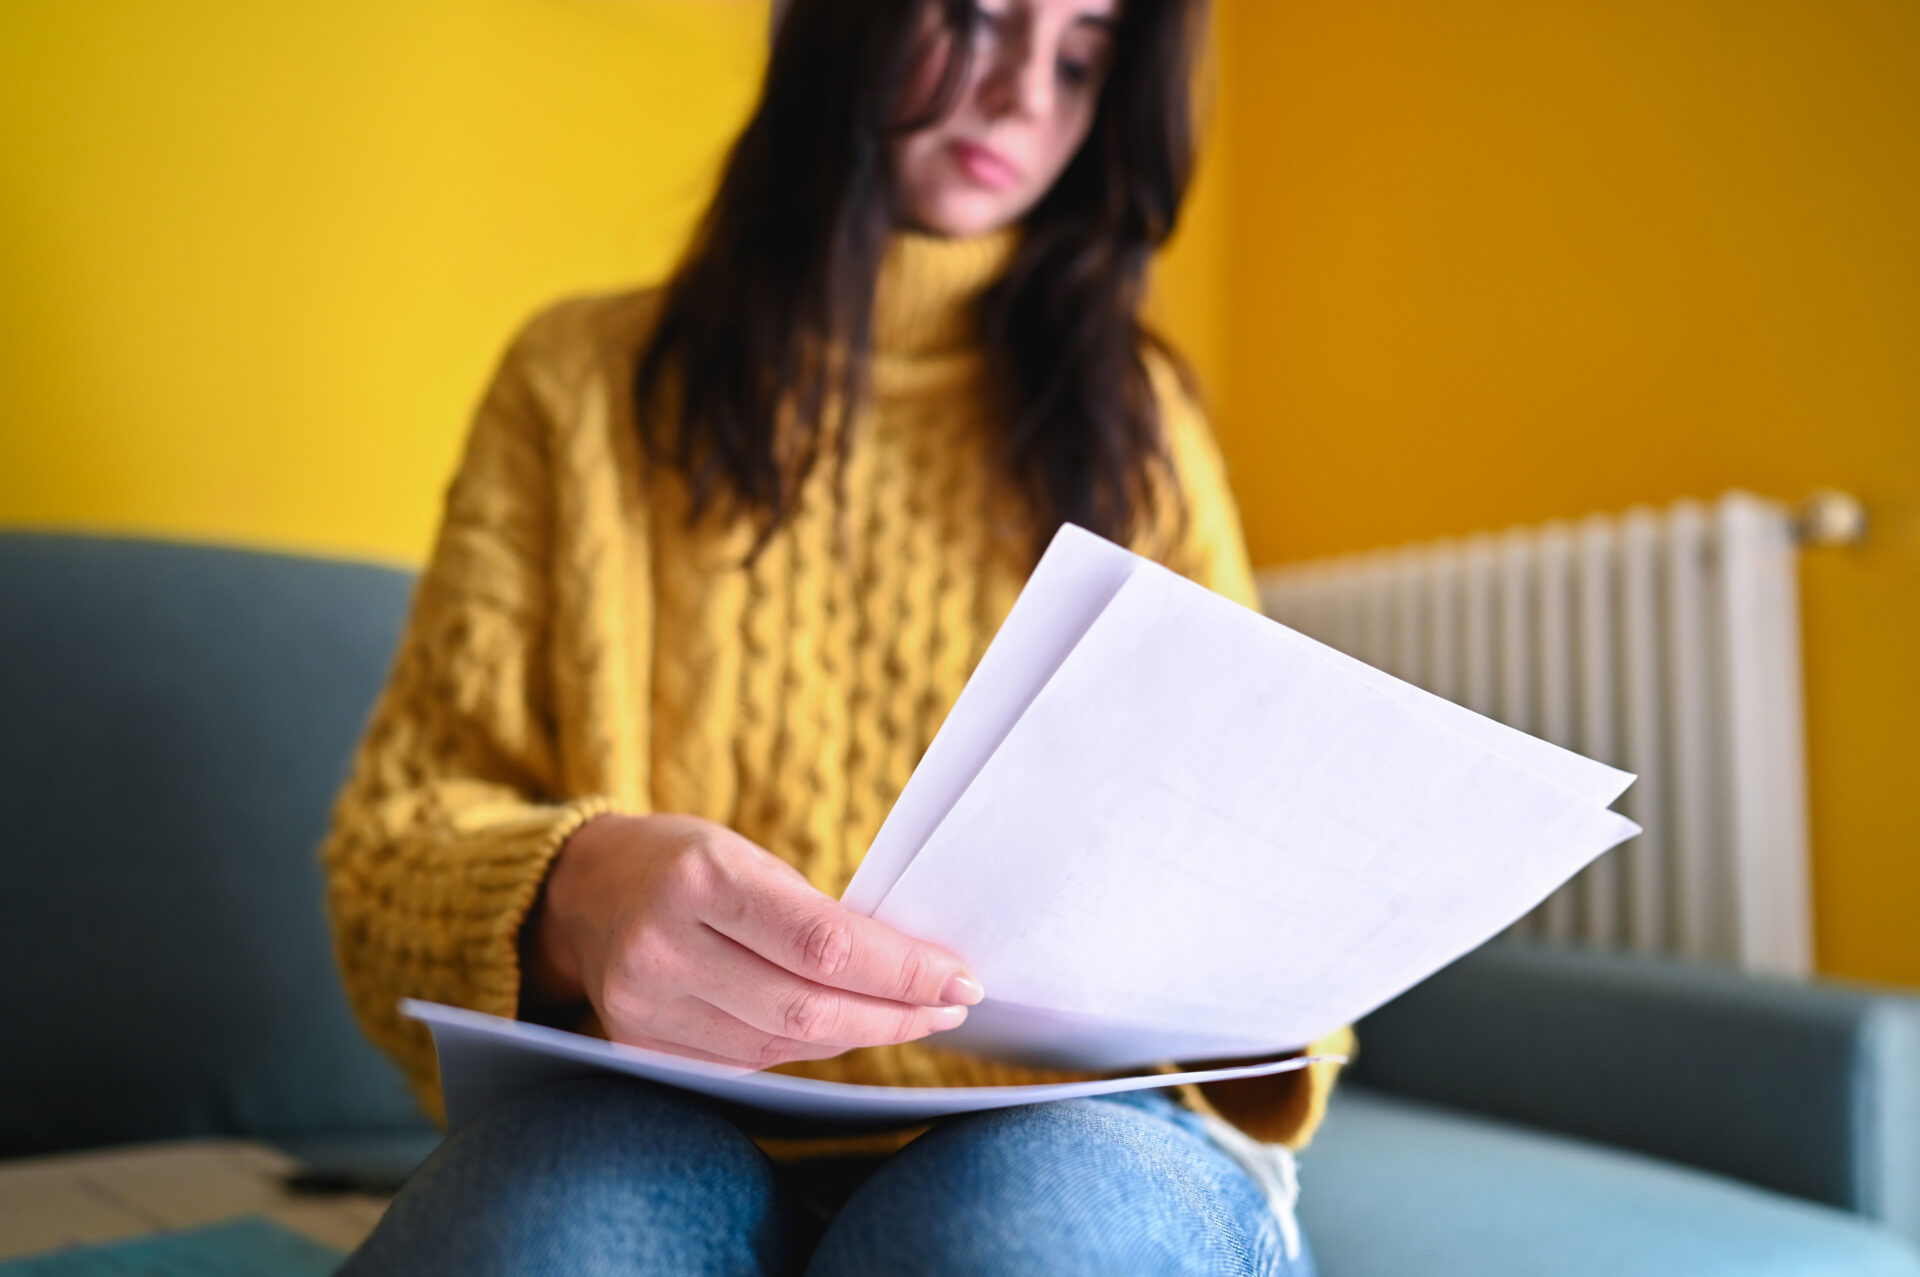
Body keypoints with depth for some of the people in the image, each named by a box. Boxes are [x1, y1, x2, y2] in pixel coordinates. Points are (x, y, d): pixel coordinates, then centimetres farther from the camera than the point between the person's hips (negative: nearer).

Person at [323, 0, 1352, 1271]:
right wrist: (571, 897, -23)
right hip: (670, 1115, 0)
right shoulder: (584, 380, 7)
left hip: (1060, 1119, 1)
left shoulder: (1136, 419, 12)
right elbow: (394, 834, 0)